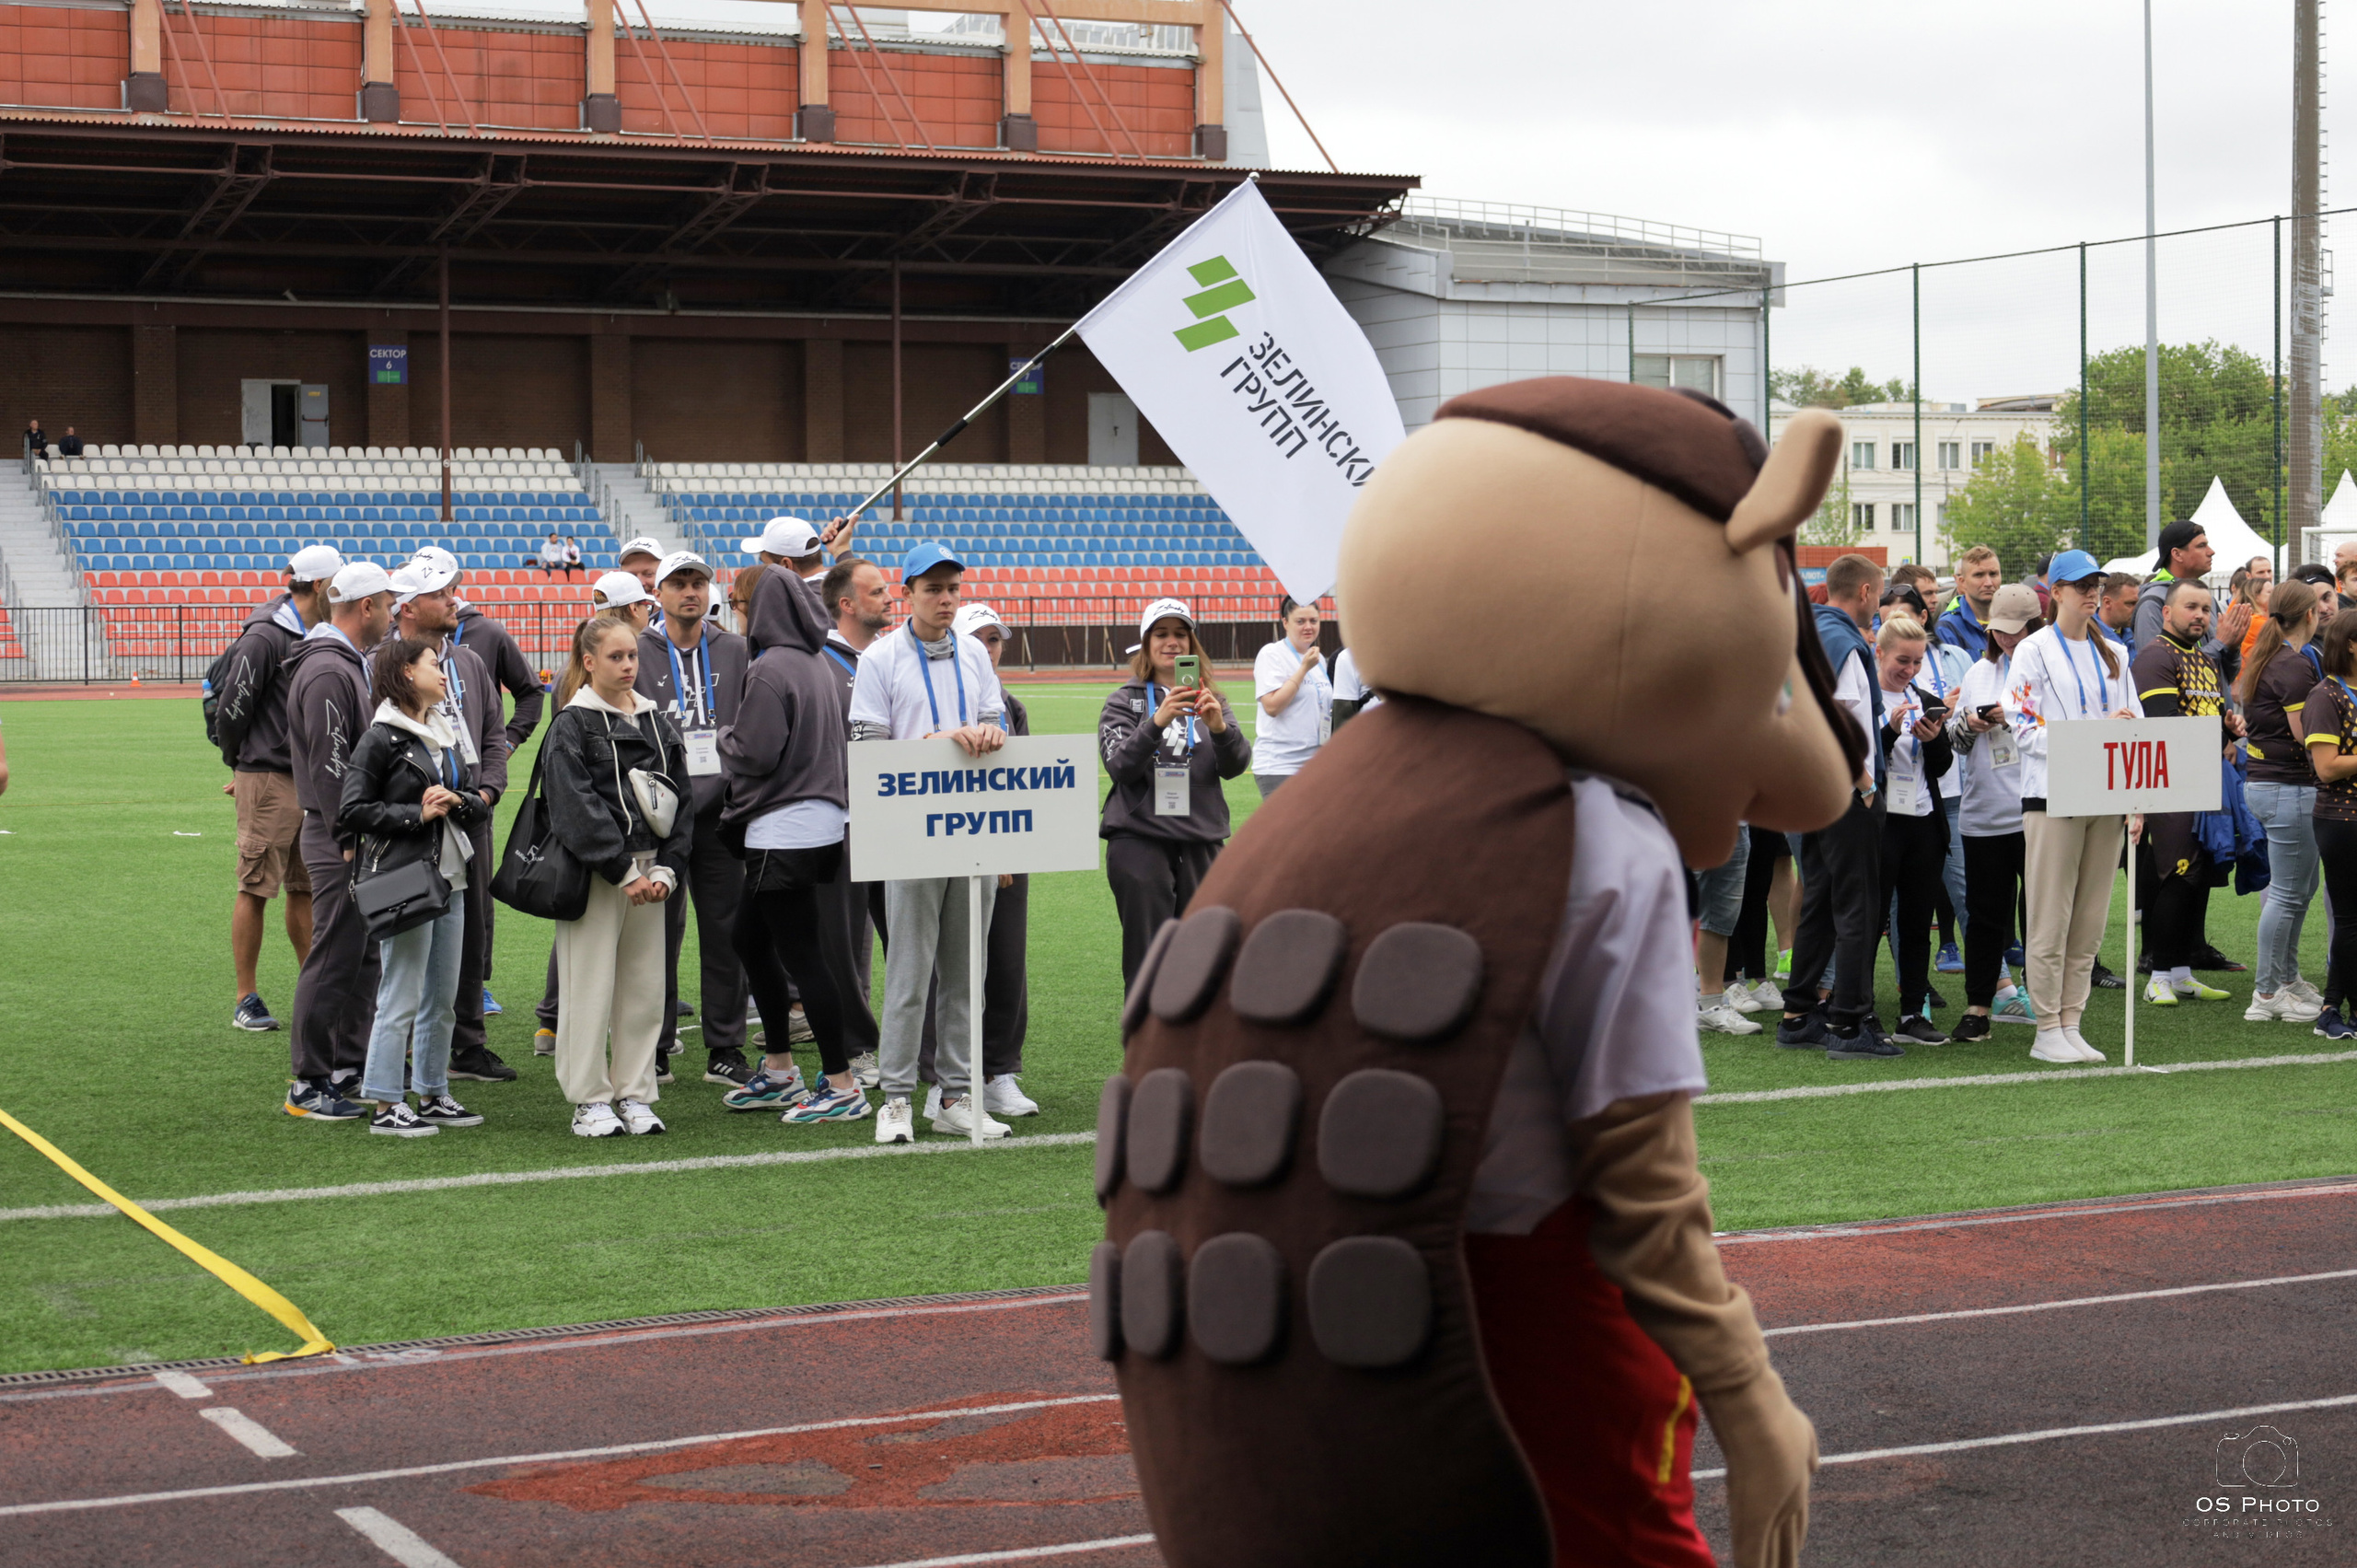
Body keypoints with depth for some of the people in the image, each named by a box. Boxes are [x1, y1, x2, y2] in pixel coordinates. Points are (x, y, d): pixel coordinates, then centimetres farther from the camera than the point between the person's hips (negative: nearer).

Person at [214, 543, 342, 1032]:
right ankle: (246, 1000, 2)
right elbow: (233, 709, -10)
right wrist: (239, 765, 2)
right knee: (256, 890, -3)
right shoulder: (265, 637, -13)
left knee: (307, 887, 12)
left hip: (311, 780, 8)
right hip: (268, 779, -8)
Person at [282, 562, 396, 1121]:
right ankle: (309, 1085, -3)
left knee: (364, 954, 15)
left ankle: (351, 1067, 24)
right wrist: (349, 839, -21)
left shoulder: (351, 665, 16)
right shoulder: (327, 672, -17)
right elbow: (328, 765, -21)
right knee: (334, 958, -7)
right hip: (337, 840, -11)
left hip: (354, 838, 11)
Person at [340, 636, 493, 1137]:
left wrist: (459, 802, -4)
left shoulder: (443, 733, 17)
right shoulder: (381, 738, -7)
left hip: (449, 879, 8)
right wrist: (417, 814, -16)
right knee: (401, 999, -6)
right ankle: (385, 1106, 0)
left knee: (443, 998, 12)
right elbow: (353, 810, -13)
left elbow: (479, 805, 18)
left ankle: (433, 1096, 22)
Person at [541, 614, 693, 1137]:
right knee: (591, 987, -2)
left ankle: (636, 1095, 15)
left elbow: (682, 799, 10)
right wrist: (624, 872, -15)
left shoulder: (657, 722, 13)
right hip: (592, 873, -5)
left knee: (646, 986, 6)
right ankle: (590, 1102, 5)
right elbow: (576, 808, -12)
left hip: (647, 873, 5)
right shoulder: (571, 725, -4)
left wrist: (667, 868, -2)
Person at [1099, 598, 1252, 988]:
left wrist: (1220, 727, -20)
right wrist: (1158, 722, -23)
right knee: (1147, 957, -7)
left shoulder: (1210, 699, 14)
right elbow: (1120, 766, -8)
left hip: (1202, 838, 3)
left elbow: (1235, 766, 1)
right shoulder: (1125, 700, 8)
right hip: (1139, 839, -3)